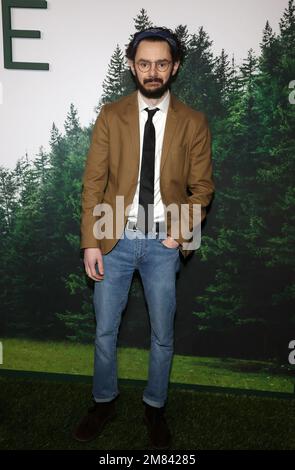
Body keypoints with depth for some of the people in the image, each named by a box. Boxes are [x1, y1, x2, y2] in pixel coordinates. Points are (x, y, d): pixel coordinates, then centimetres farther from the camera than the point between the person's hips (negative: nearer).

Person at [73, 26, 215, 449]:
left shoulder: (193, 123, -1)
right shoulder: (110, 116, -1)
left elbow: (202, 185, 3)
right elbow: (94, 181, -3)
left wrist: (184, 227, -14)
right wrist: (90, 243, -8)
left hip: (163, 242, 0)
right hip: (116, 239, 1)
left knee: (162, 335, 12)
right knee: (105, 330, 12)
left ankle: (155, 407, 35)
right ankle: (104, 402, 36)